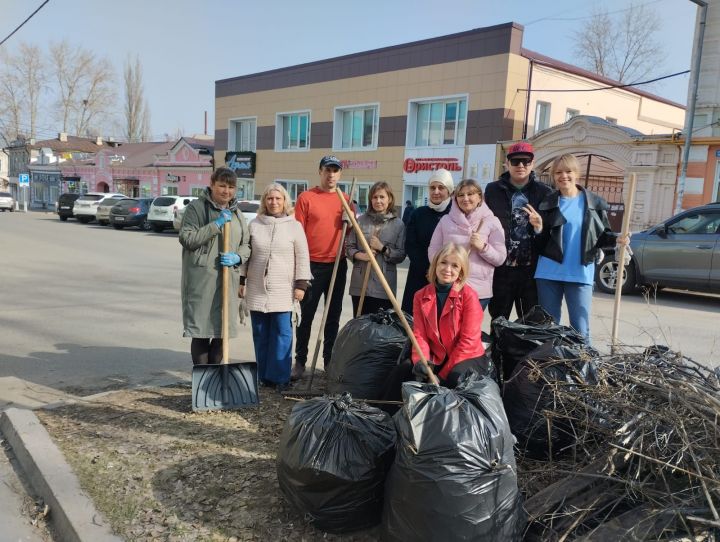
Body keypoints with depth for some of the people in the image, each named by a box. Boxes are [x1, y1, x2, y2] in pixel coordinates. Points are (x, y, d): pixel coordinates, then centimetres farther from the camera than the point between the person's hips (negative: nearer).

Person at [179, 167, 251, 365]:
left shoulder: (237, 213, 15)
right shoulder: (196, 207, -1)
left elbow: (246, 244, 18)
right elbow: (186, 238, -10)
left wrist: (237, 257, -4)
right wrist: (216, 225, -15)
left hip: (228, 280, 5)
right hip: (201, 280, -5)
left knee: (223, 331, 10)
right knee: (201, 332, -1)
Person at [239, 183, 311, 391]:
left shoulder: (294, 226, 2)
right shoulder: (254, 225, 8)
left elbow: (302, 257, 1)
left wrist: (301, 284, -4)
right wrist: (242, 281, 8)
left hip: (282, 289, -2)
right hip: (257, 289, 3)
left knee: (282, 333, -4)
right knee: (260, 334, 7)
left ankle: (280, 377, 4)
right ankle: (263, 376, 18)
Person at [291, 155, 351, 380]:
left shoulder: (346, 200, 9)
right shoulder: (306, 198, -2)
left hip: (337, 265, 4)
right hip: (312, 265, -4)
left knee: (333, 316, 10)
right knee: (306, 315, 3)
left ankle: (330, 361, 21)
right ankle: (300, 361, 13)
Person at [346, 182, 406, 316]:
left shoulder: (398, 224, -1)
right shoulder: (361, 221, 3)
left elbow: (401, 255, -3)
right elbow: (349, 247, 5)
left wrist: (382, 248, -16)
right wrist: (360, 255, -13)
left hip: (384, 285, -2)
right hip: (360, 284, 2)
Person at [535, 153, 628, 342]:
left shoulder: (594, 202, 4)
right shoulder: (548, 202, 4)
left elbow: (601, 236, 9)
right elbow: (541, 241, 2)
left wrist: (616, 239, -11)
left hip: (580, 274, -1)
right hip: (549, 273, 1)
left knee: (581, 329, 0)